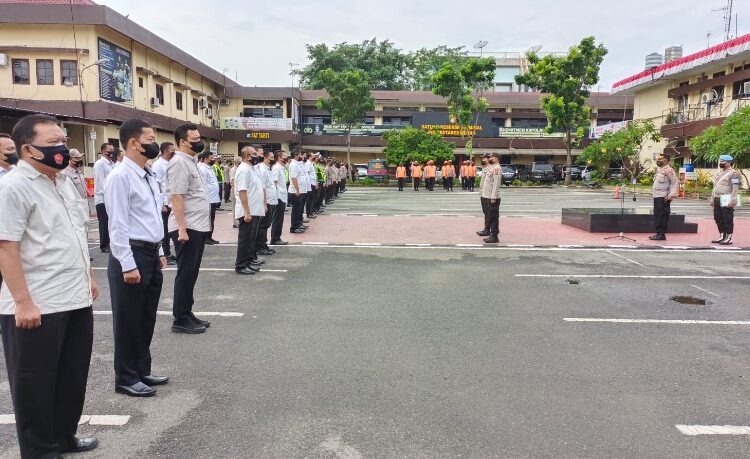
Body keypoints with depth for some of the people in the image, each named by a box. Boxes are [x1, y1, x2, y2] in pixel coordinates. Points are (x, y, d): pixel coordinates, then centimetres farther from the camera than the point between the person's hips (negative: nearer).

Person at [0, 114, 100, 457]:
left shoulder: (64, 182, 12)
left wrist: (89, 276, 19)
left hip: (76, 299, 8)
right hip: (37, 307, -8)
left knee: (73, 376, 19)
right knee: (36, 384, 9)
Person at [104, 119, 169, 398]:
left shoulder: (150, 176, 12)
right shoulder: (120, 177, -15)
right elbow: (118, 225, -18)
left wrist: (159, 252, 16)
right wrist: (128, 265, -20)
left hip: (152, 254, 9)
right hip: (131, 255, -9)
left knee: (147, 319, 17)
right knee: (128, 321, 5)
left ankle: (142, 371, 32)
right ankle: (126, 379, 21)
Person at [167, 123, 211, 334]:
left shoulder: (190, 161, 17)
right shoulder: (179, 163, -13)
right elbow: (176, 197, -20)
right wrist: (182, 228, -24)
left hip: (198, 227, 9)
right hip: (187, 229, -9)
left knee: (191, 274, 14)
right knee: (185, 274, -2)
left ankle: (187, 314, 23)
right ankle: (180, 320, 7)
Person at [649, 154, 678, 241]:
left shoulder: (669, 170, -10)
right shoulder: (659, 169, 17)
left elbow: (674, 183, -14)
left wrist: (672, 195, -22)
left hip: (663, 197, -9)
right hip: (656, 196, 9)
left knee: (662, 215, -7)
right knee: (657, 215, 11)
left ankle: (661, 234, -4)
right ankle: (658, 233, 17)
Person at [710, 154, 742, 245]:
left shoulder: (733, 173, -9)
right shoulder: (720, 173, 19)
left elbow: (735, 188, -15)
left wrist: (732, 201, -21)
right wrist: (712, 198, 19)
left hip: (726, 200, -9)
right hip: (717, 200, 9)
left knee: (727, 219, -3)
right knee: (718, 218, 12)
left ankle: (728, 238, 2)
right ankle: (722, 236, 21)